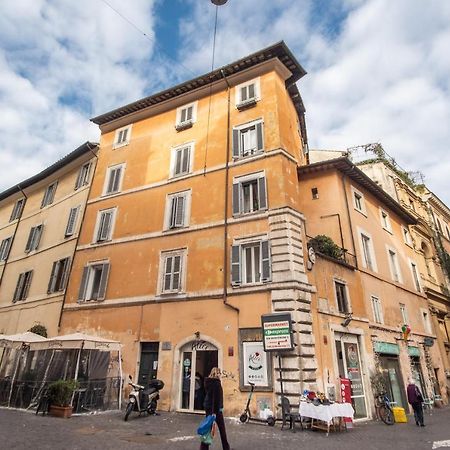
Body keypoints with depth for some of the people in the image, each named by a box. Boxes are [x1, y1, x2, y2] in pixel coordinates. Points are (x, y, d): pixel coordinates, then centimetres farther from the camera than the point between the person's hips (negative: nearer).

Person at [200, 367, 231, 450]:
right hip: (216, 408, -8)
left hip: (208, 407, 8)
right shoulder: (216, 383, -17)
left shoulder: (208, 382, 9)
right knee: (222, 428, 7)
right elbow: (217, 398, -20)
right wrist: (215, 411, -23)